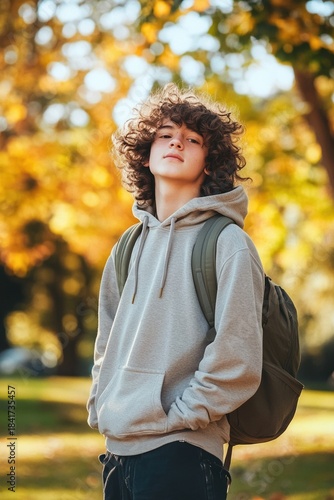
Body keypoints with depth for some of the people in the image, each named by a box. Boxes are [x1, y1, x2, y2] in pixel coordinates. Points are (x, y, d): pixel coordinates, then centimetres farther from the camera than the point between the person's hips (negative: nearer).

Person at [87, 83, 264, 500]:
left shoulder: (228, 242, -6)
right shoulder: (130, 246, 14)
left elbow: (237, 361, -13)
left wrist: (178, 418, -13)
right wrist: (100, 407, 10)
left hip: (181, 455, -6)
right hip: (117, 451, 6)